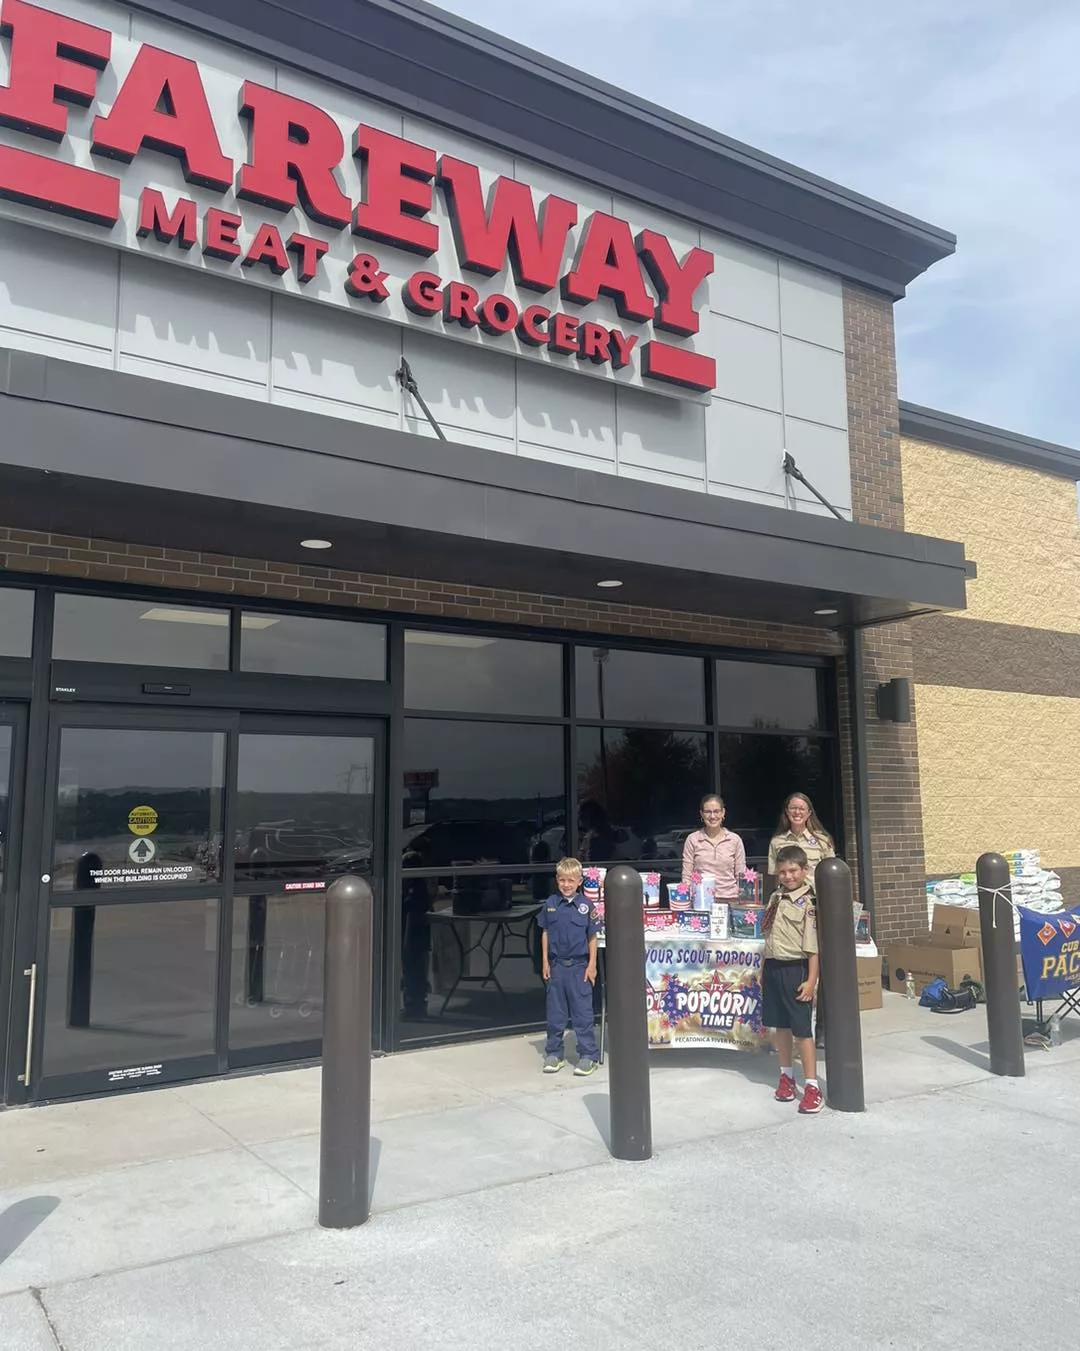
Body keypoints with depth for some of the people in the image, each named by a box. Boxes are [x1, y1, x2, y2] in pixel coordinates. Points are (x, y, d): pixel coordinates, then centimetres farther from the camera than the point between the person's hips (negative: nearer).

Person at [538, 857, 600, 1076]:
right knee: (555, 1012, 12)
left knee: (582, 1013, 3)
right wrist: (545, 962, 5)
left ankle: (588, 1056, 12)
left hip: (579, 966, -3)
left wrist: (592, 964, -4)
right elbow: (545, 933, 8)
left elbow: (592, 937, -2)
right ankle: (553, 1054, 23)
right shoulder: (550, 904, 1)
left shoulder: (586, 906, -6)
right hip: (556, 965, 3)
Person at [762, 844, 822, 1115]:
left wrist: (811, 980, -17)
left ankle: (812, 1087, 5)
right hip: (773, 967, 7)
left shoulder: (808, 903, -12)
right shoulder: (776, 897, 10)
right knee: (780, 1025, 15)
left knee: (801, 1028, -3)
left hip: (795, 969, -7)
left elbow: (813, 946, -14)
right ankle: (787, 1075, 30)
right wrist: (765, 968, 17)